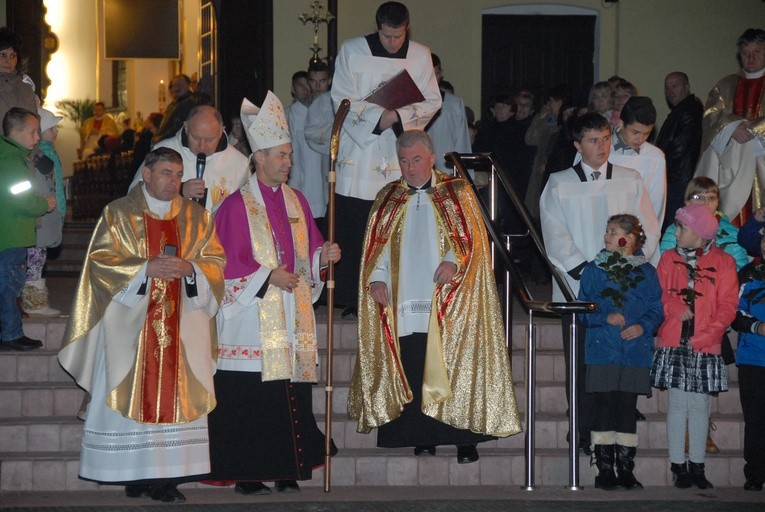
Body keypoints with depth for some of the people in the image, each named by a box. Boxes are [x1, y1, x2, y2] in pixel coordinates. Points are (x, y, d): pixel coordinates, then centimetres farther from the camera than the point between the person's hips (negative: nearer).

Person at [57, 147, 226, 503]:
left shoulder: (196, 217, 13)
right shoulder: (118, 214, 4)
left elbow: (215, 262, 9)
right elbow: (101, 261, -3)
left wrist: (190, 268, -13)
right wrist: (146, 268, -15)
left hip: (182, 323, 2)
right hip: (130, 324, -2)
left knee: (177, 398, -3)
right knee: (133, 395, -6)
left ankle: (168, 477, -2)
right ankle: (136, 477, -2)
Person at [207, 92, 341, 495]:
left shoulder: (296, 201, 14)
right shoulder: (237, 205, -4)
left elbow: (308, 255, 17)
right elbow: (227, 263, -7)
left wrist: (323, 256, -4)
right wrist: (267, 276, -16)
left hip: (292, 316, 5)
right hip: (253, 319, -5)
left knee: (292, 396, 4)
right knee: (249, 399, -6)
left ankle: (287, 471, 10)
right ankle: (246, 474, 1)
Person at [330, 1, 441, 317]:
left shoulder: (420, 56, 6)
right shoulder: (351, 51, 1)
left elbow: (432, 102, 5)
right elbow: (342, 100, -3)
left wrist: (397, 116, -11)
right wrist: (379, 116, -15)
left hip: (400, 155, 1)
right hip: (359, 152, -1)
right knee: (353, 231, -5)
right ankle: (352, 300, 0)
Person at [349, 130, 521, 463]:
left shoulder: (457, 193, 7)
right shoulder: (387, 199, 15)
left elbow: (474, 236, 1)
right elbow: (377, 244, 13)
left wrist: (453, 259, -17)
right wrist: (377, 277, -4)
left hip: (447, 300, -2)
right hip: (403, 299, 2)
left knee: (455, 369, -5)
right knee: (412, 371, -1)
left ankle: (465, 439, -1)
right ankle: (423, 438, 6)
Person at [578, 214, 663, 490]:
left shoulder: (646, 272, 7)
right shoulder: (594, 269, 6)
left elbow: (656, 310, 7)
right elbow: (583, 310, 4)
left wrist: (643, 326, -12)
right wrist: (606, 318, -14)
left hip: (635, 351, 1)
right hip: (602, 351, -1)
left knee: (628, 408, 3)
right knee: (604, 407, -3)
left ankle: (626, 469, 10)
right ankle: (605, 470, 3)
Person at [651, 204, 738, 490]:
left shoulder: (722, 263, 2)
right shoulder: (669, 259, 10)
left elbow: (728, 306, -2)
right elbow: (659, 294, 7)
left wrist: (707, 335, -13)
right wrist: (675, 307, -14)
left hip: (705, 346, -1)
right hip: (673, 344, 1)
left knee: (699, 405, 3)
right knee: (677, 404, 1)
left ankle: (697, 466, 11)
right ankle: (678, 466, 7)